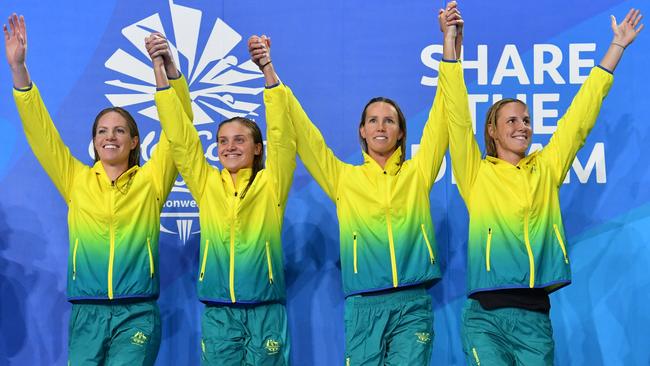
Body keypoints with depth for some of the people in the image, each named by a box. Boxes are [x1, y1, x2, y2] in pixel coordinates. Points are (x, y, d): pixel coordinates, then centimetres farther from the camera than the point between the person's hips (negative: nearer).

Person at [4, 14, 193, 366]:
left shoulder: (150, 180, 4)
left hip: (137, 314, -2)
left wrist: (170, 68, -16)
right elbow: (40, 131, 4)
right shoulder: (77, 180, 9)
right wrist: (18, 68, -5)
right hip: (86, 313, 2)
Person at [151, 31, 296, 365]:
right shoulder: (207, 184, 7)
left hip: (265, 311, -2)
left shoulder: (270, 184, 2)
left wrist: (267, 68, -18)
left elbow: (281, 136, -10)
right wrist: (160, 70, -4)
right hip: (217, 313, 2)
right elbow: (180, 137, 3)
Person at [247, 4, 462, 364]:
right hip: (363, 306, 1)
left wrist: (449, 41, -2)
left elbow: (440, 119, 3)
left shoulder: (417, 172, 9)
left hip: (413, 304, 0)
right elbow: (302, 132, 6)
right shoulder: (344, 177, 9)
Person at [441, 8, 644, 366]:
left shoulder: (546, 169, 13)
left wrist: (617, 46, 19)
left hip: (535, 316, 3)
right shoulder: (477, 172, 5)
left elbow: (580, 116, 15)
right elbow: (458, 115, -3)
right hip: (486, 315, -3)